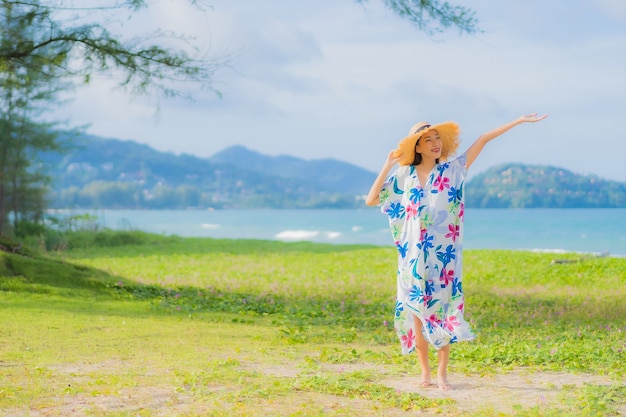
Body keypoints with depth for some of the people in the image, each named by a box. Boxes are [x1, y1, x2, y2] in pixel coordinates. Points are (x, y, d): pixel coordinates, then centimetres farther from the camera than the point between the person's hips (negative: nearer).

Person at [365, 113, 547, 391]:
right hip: (414, 256, 1)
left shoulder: (452, 170, 2)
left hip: (444, 255, -1)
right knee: (416, 311, 2)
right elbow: (371, 200, -1)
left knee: (442, 310, -1)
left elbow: (483, 140, 2)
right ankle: (424, 371, 13)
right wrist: (387, 166, -4)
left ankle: (442, 372, 6)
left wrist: (519, 121, 0)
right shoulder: (404, 176, 3)